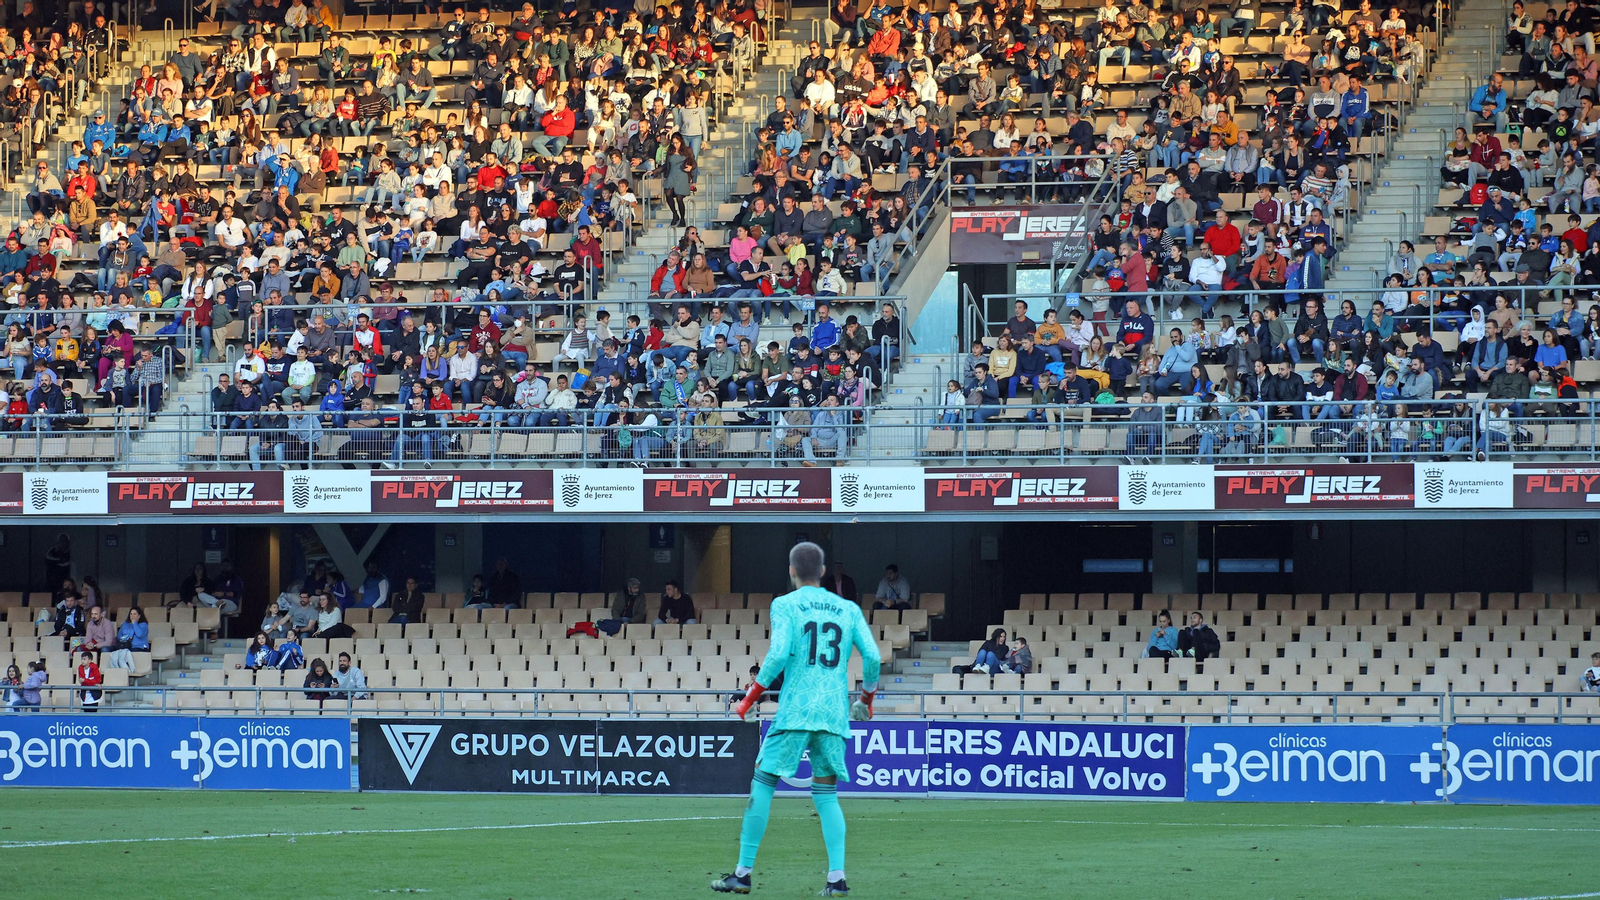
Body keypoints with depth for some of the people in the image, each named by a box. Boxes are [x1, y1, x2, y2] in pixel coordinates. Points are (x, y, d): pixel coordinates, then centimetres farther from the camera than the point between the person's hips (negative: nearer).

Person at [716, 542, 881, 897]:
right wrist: (867, 699, 22)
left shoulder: (785, 605, 2)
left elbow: (778, 654, -11)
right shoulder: (849, 609, 13)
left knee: (762, 784, 4)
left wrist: (750, 698, -1)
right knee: (826, 795, 9)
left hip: (795, 710, -4)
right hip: (835, 713, 4)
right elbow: (872, 657, 5)